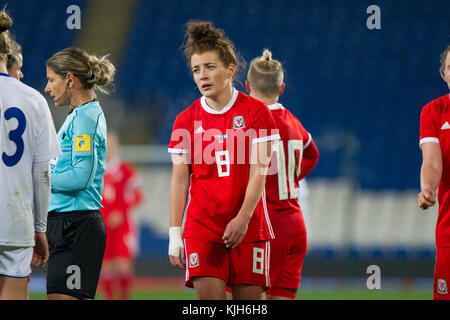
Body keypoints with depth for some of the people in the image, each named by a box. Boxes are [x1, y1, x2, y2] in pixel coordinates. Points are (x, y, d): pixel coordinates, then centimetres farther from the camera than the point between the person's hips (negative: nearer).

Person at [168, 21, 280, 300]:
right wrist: (175, 234, 0)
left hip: (249, 226, -1)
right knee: (209, 298, -9)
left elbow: (259, 171, -5)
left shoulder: (256, 111, 0)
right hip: (201, 228, 1)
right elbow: (180, 180, 6)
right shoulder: (186, 120, 6)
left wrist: (243, 218, -15)